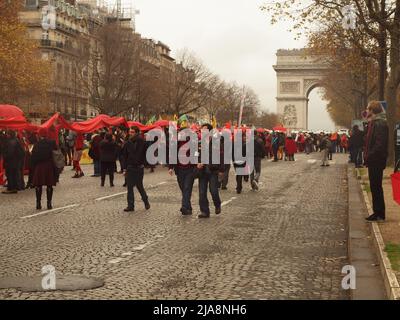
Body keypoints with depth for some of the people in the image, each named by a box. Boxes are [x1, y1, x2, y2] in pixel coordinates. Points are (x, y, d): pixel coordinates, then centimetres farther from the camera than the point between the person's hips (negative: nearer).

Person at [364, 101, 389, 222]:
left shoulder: (380, 124, -17)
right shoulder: (373, 122, 14)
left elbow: (380, 144, -23)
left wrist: (369, 157, -19)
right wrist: (367, 156, 10)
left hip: (376, 161, -10)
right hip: (373, 161, 10)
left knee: (376, 187, -4)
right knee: (375, 187, 13)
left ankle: (380, 214, 2)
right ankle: (378, 212, 20)